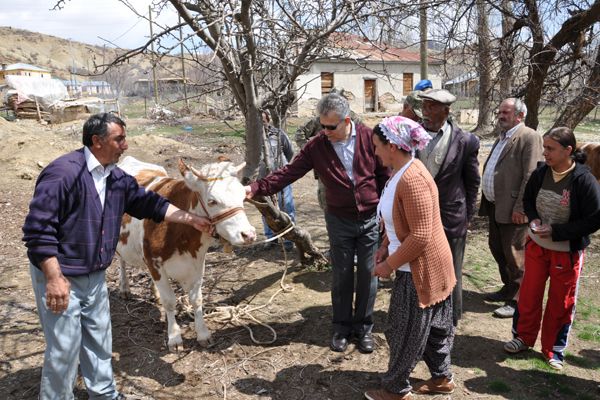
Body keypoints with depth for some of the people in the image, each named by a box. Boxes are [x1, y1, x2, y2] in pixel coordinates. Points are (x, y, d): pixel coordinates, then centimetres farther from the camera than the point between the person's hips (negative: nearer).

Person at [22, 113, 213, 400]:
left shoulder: (117, 178, 3)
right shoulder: (63, 172, -22)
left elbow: (149, 203, 12)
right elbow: (37, 229, -22)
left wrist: (192, 219, 9)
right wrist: (55, 278, -23)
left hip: (95, 276, 8)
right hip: (59, 276, -8)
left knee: (99, 340, 20)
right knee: (64, 348, 3)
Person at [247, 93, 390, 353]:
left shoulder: (369, 138, -10)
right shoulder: (317, 146, -8)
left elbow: (384, 175, -3)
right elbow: (289, 172, -12)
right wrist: (256, 188, -23)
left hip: (371, 219, 0)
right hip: (339, 221, 1)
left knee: (367, 274, 9)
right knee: (341, 275, 11)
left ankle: (363, 327, 28)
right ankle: (342, 327, 29)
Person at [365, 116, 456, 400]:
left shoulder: (413, 180, -27)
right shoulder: (400, 172, 5)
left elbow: (421, 236, -28)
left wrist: (390, 265, -18)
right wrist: (386, 247, 4)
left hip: (421, 269, -10)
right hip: (418, 266, 10)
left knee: (404, 332, 7)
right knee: (433, 327, 22)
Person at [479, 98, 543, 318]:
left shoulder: (530, 137, -12)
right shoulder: (501, 138, 16)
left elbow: (531, 176, -18)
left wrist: (520, 208, -21)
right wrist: (486, 200, 16)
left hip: (512, 209, -9)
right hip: (494, 206, 9)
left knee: (514, 255, 0)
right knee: (497, 249, 18)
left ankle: (517, 300, 14)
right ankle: (508, 288, 35)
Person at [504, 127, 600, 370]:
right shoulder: (541, 172, -7)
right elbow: (528, 199, 10)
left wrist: (556, 231, -21)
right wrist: (533, 219, -9)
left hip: (567, 251, -4)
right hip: (536, 245, 4)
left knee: (561, 302, 11)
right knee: (529, 294, 14)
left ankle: (553, 349, 28)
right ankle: (524, 337, 33)